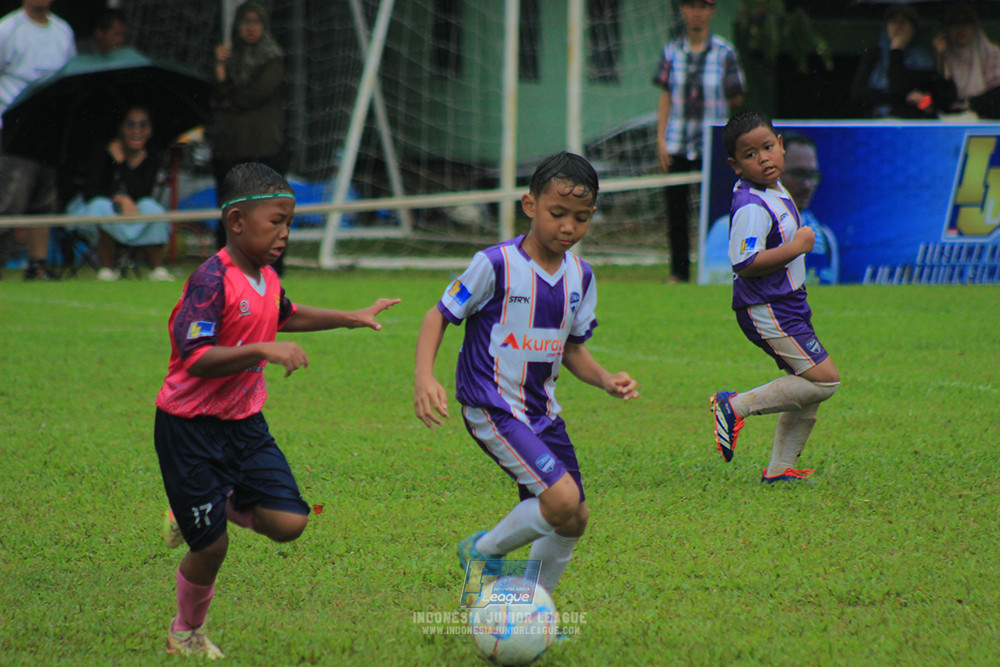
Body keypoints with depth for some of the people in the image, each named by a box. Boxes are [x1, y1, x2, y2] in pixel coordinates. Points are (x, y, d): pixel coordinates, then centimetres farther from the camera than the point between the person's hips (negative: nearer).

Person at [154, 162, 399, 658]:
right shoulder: (211, 282, -22)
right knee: (210, 547, -1)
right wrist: (265, 351, -37)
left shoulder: (266, 278, 5)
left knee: (288, 522, -7)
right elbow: (196, 359, -31)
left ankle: (218, 505, 21)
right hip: (191, 429, -7)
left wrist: (352, 318, 27)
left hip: (244, 424, 7)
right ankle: (187, 633, 26)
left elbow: (285, 316, 29)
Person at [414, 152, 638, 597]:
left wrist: (605, 380, -1)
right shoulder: (497, 265, -14)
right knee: (562, 500, -21)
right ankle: (484, 553, 3)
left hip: (542, 410, 7)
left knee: (573, 521, 4)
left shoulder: (579, 277, 6)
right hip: (492, 408, -7)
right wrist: (424, 376, -20)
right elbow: (440, 315, -6)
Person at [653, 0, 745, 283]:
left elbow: (736, 99, 5)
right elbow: (666, 97, 7)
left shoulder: (724, 52, -1)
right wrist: (661, 139, 1)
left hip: (711, 144, -2)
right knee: (676, 207, 3)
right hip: (677, 143, 2)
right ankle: (679, 271, 11)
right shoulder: (672, 51, 6)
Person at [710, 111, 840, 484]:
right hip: (766, 310, -10)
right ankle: (736, 407, -7)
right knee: (823, 379, -13)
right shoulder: (751, 207, -22)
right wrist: (797, 247, -24)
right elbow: (745, 263, -29)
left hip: (786, 303, 10)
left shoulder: (774, 189, 10)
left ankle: (780, 468, 18)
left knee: (807, 390, 12)